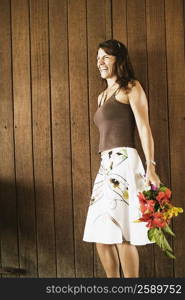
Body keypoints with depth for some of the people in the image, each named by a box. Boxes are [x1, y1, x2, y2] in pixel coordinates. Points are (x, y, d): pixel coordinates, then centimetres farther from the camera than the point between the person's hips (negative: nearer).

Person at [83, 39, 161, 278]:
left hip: (124, 161, -8)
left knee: (121, 234, -13)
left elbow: (144, 128, -8)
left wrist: (150, 167, -17)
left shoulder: (131, 88, 2)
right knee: (100, 235, 6)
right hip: (105, 166, 8)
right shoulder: (102, 96, 23)